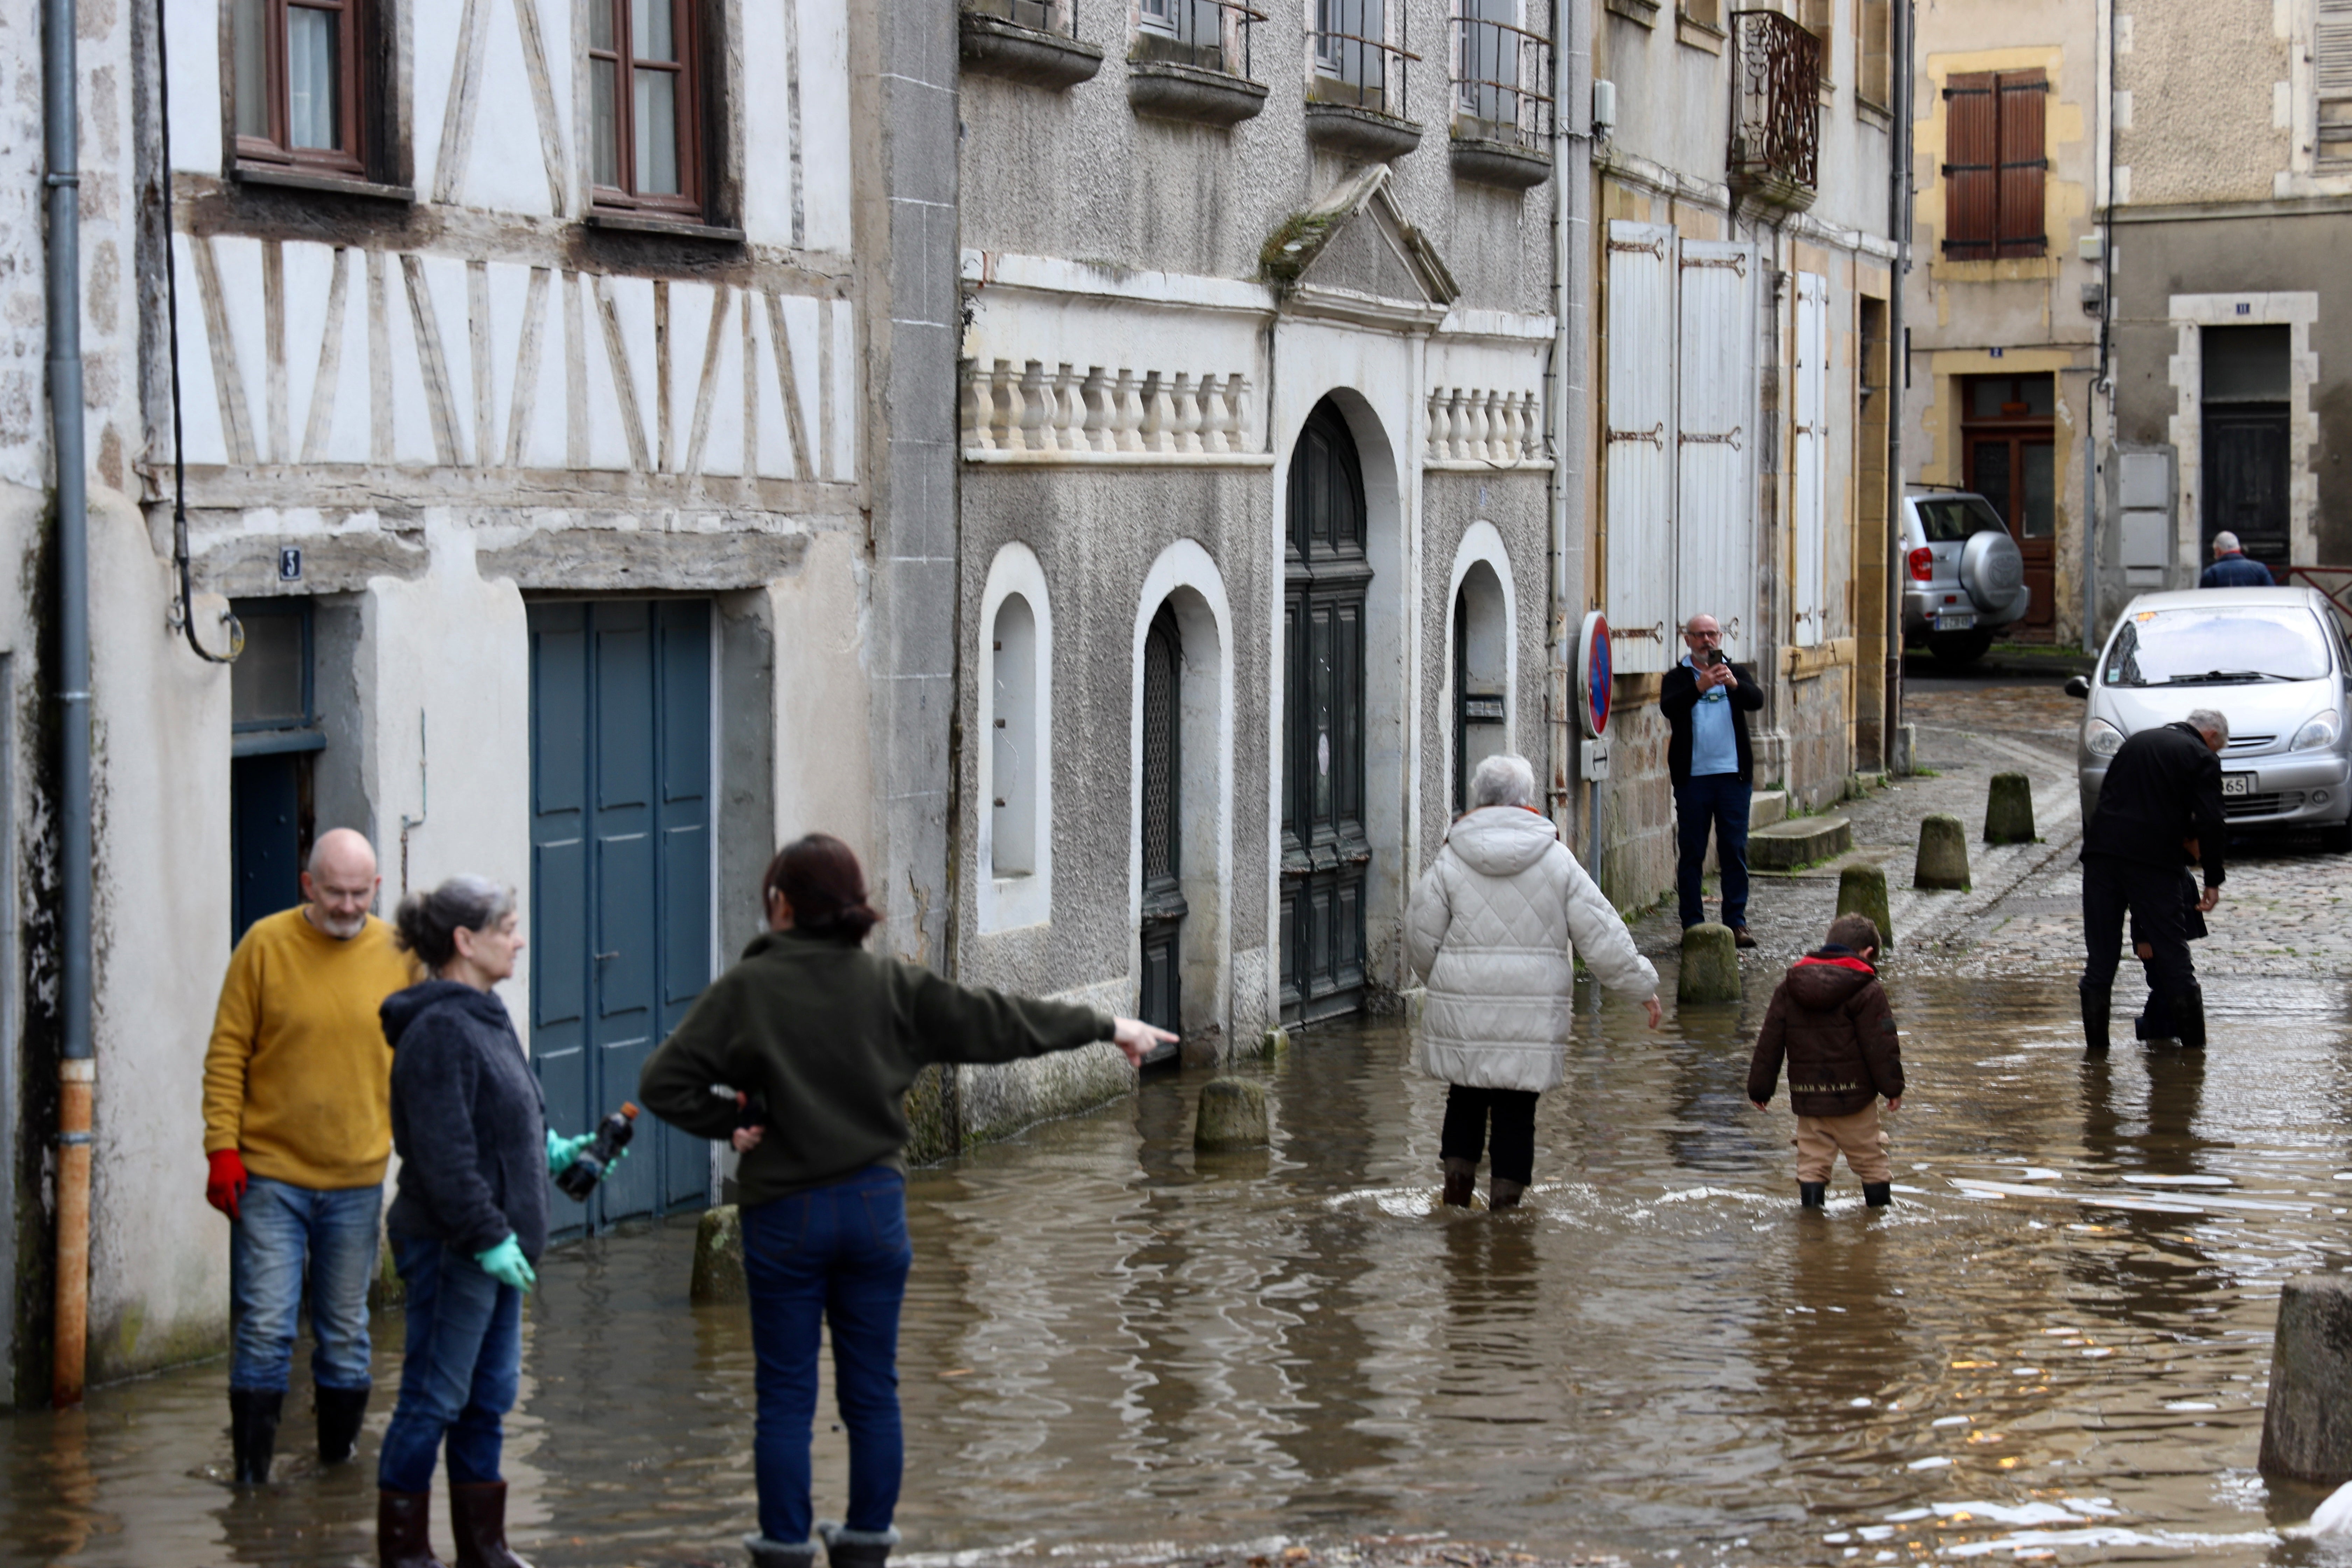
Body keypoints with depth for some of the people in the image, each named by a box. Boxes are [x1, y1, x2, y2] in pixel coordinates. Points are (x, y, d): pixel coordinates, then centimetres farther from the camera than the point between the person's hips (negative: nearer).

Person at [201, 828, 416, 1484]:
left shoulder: (398, 954, 3)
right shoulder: (265, 945, -4)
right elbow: (227, 1055, -2)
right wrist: (222, 1147, -8)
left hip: (358, 1181, 2)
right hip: (270, 1176, -2)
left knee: (345, 1332, 11)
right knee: (265, 1326, -5)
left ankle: (338, 1465, 24)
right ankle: (251, 1475, 3)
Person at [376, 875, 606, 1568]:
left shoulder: (483, 1018, 14)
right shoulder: (439, 1029, -18)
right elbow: (444, 1152, -22)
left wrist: (553, 1152, 13)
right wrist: (487, 1235, -22)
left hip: (495, 1245, 10)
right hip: (452, 1248, -10)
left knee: (491, 1394, 15)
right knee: (435, 1398, -1)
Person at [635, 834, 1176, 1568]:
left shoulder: (747, 989, -9)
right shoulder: (892, 985, -2)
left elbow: (663, 1082, -14)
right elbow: (996, 1022, 5)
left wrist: (726, 1122, -1)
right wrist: (1107, 1027, 14)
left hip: (785, 1217, -2)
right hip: (875, 1210, 2)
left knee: (786, 1398, 5)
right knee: (873, 1395, 11)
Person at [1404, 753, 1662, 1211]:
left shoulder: (1451, 860, -2)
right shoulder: (1556, 859, -1)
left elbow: (1421, 936, 4)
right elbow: (1601, 933, 1)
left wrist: (1439, 977, 25)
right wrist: (1642, 983, 11)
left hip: (1462, 1006, 0)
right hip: (1534, 1011, 0)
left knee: (1466, 1097, 18)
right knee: (1516, 1109, 6)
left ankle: (1458, 1176, 14)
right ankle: (1506, 1195, 5)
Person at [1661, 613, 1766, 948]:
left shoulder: (1737, 673, 12)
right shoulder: (1678, 678, 6)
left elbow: (1756, 700, -7)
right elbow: (1669, 707, -15)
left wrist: (1733, 684, -28)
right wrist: (1700, 687, -31)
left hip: (1733, 774, 1)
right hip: (1692, 777, -1)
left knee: (1735, 851, 1)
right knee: (1691, 852, 1)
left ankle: (1737, 922, 5)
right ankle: (1693, 925, 6)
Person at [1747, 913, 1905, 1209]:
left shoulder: (1788, 986, 6)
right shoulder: (1867, 991, -8)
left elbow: (1770, 1040, 8)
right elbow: (1881, 1044, -8)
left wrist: (1760, 1086, 13)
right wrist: (1892, 1086, 1)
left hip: (1806, 1095, 3)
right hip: (1853, 1093, -3)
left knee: (1812, 1159, 7)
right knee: (1869, 1157, 10)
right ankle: (1880, 1205, 17)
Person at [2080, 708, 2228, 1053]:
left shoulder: (2137, 741, 22)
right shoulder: (2203, 758, 4)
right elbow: (2210, 822, -5)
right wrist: (2213, 880, 0)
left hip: (2101, 850, 4)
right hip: (2153, 859, -4)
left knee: (2100, 955, 8)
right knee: (2172, 953, 3)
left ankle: (2095, 1042, 9)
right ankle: (2192, 1042, 7)